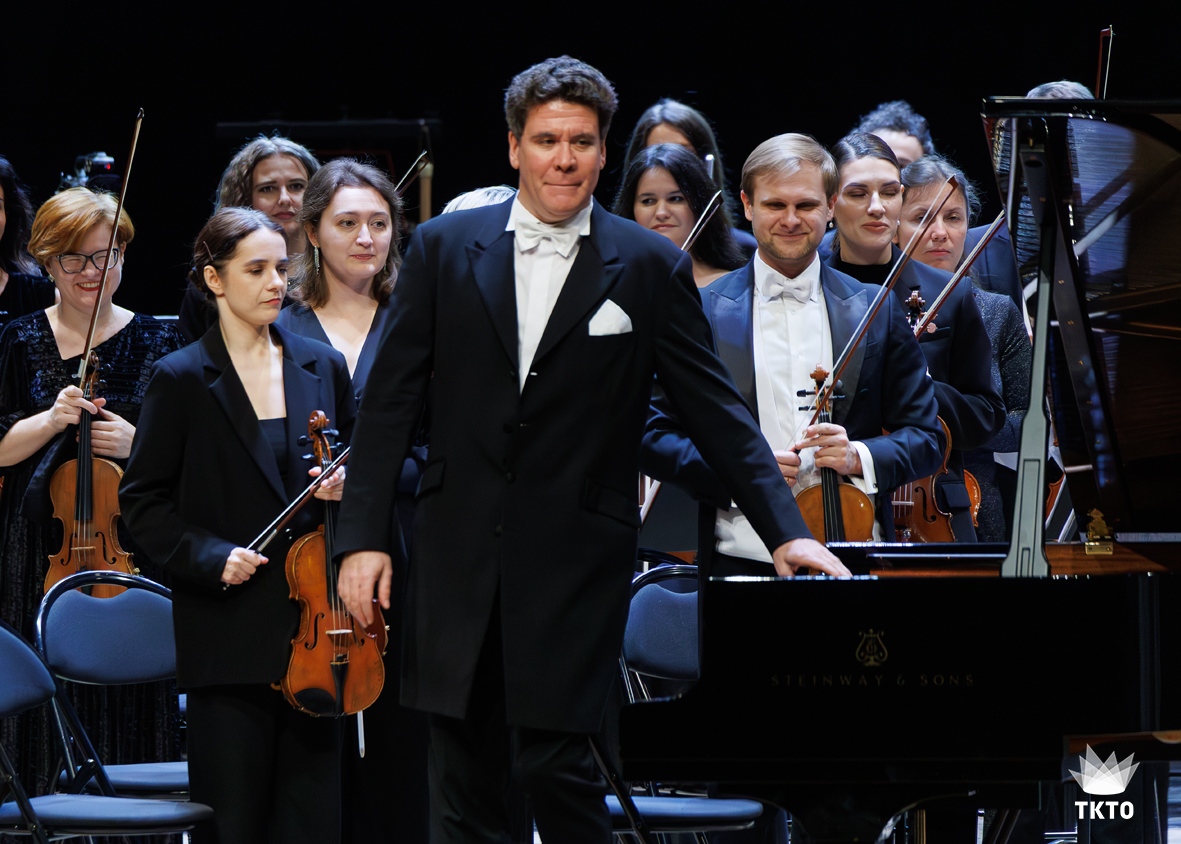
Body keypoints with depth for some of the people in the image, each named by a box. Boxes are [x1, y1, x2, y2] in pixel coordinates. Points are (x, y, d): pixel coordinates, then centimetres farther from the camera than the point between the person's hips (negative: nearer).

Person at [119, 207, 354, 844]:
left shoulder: (322, 367, 10)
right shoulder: (181, 379, -1)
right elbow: (143, 503, 0)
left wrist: (345, 484, -1)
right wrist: (209, 557, -13)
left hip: (311, 628, 3)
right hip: (228, 638, -3)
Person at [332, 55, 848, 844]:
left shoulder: (650, 268, 1)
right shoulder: (445, 248, 6)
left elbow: (718, 410, 2)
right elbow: (392, 401, 6)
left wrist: (785, 530, -6)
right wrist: (364, 535, 0)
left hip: (575, 565, -2)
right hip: (460, 557, 2)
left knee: (553, 763, -11)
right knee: (466, 773, 5)